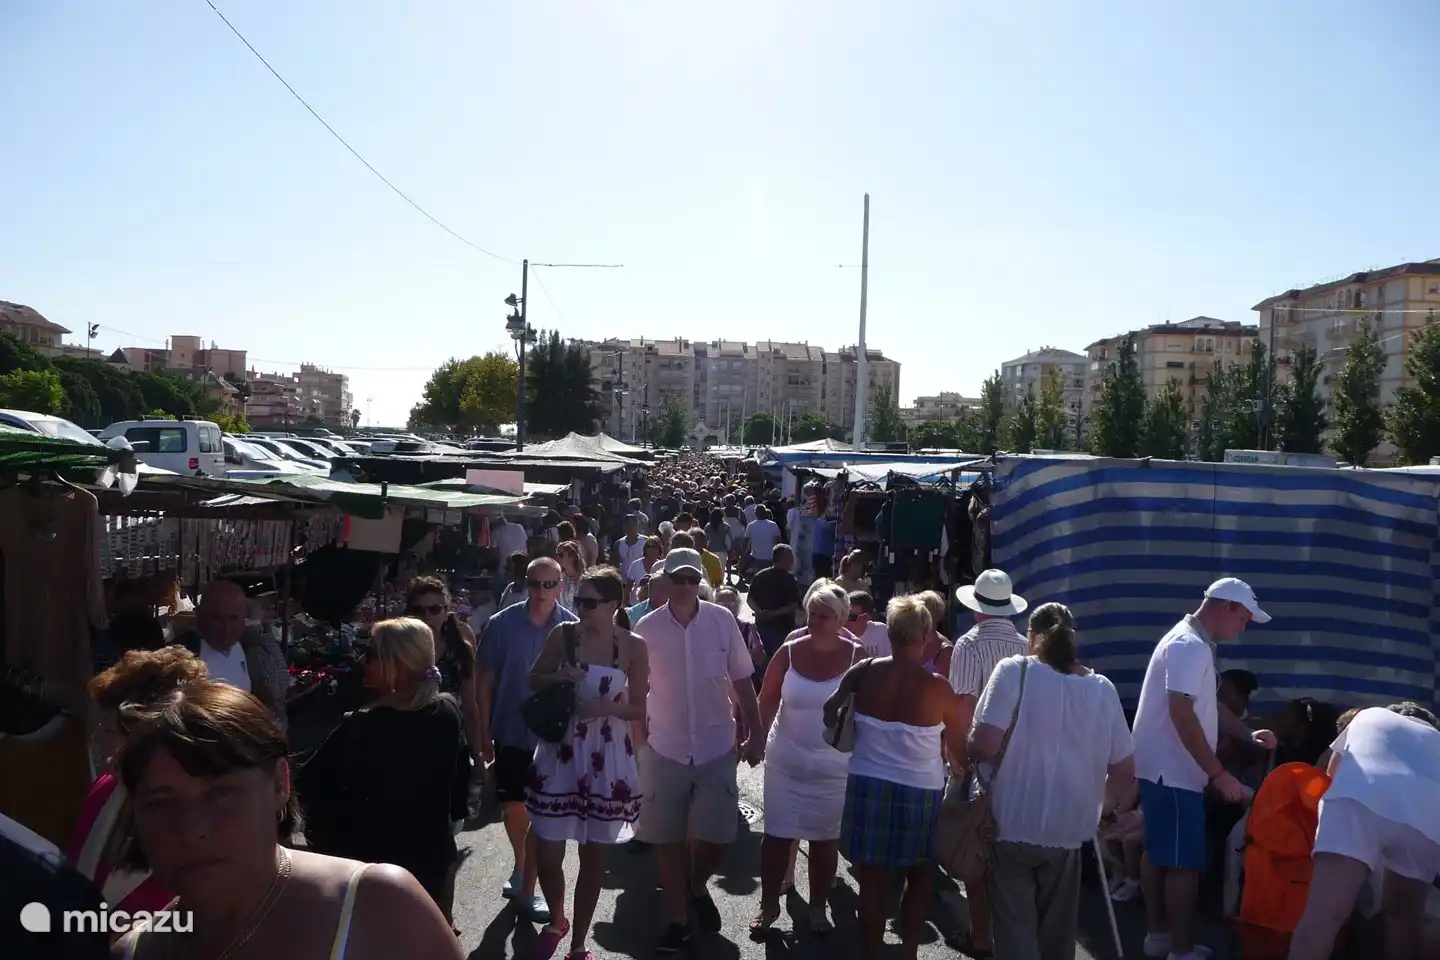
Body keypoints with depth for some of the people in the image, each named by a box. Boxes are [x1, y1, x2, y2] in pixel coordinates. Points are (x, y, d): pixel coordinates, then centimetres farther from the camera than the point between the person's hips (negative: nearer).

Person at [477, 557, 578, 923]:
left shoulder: (573, 629, -9)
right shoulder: (502, 624, -7)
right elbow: (486, 682, -1)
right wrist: (485, 733, -1)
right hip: (511, 731, 1)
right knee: (514, 806, 16)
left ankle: (526, 888, 20)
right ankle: (522, 870, 42)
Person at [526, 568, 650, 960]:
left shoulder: (633, 647, -6)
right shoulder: (563, 635, -4)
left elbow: (639, 710, 0)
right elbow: (534, 678, 9)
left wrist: (606, 708, -19)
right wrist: (558, 678, -11)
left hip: (607, 759, -1)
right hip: (561, 752, 1)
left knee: (594, 856, 11)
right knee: (547, 854, 4)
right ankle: (556, 921, 36)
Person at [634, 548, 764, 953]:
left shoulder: (722, 620, -7)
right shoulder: (647, 628, -7)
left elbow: (742, 681, 0)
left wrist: (756, 734, 0)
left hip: (716, 747, 0)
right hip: (664, 749, 0)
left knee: (716, 836, 4)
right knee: (667, 838, 9)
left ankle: (698, 886, 37)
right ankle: (677, 919, 28)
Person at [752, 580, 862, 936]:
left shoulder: (856, 656, -8)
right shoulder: (789, 652, -5)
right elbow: (766, 701, 4)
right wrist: (759, 740, -2)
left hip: (834, 766, 0)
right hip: (785, 761, 1)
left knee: (825, 839, 11)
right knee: (777, 835, 6)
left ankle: (817, 908, 30)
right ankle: (769, 905, 25)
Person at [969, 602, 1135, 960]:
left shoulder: (1016, 671, -10)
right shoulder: (1103, 689, 2)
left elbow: (984, 745, -18)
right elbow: (1124, 770, 7)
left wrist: (968, 755, 3)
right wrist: (1098, 807, 23)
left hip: (1011, 826, -4)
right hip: (1068, 830, 4)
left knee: (1015, 931, 8)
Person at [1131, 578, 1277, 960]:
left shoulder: (1191, 643, 15)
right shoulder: (1190, 646, -19)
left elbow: (1206, 705, 24)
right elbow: (1182, 715, -26)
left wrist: (1248, 734, 16)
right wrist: (1218, 773, -23)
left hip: (1164, 768, 11)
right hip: (1174, 772, -11)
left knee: (1159, 854, 17)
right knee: (1185, 863, -4)